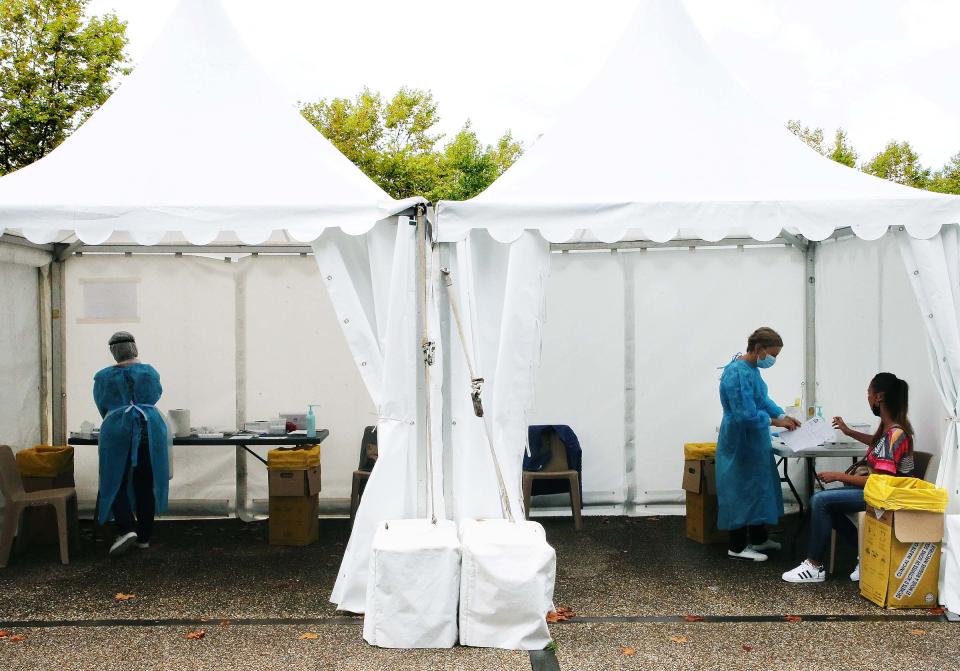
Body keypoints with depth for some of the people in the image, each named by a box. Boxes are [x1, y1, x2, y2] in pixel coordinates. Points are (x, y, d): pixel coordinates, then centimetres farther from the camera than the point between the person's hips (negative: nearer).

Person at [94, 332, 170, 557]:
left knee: (116, 484, 5)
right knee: (146, 485, 8)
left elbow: (103, 409, 18)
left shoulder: (103, 377, 6)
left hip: (117, 431, -2)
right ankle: (144, 536, 13)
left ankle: (127, 529, -13)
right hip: (151, 428, 2)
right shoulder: (150, 372, 10)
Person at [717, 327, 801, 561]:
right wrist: (775, 422, -16)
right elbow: (746, 415, -27)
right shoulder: (737, 373, -25)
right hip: (741, 443, -10)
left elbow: (763, 400, 17)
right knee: (742, 491, 0)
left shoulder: (752, 368, 6)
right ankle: (737, 547, 11)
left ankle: (758, 538, 33)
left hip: (753, 442, 10)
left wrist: (782, 415, 3)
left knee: (759, 488, 19)